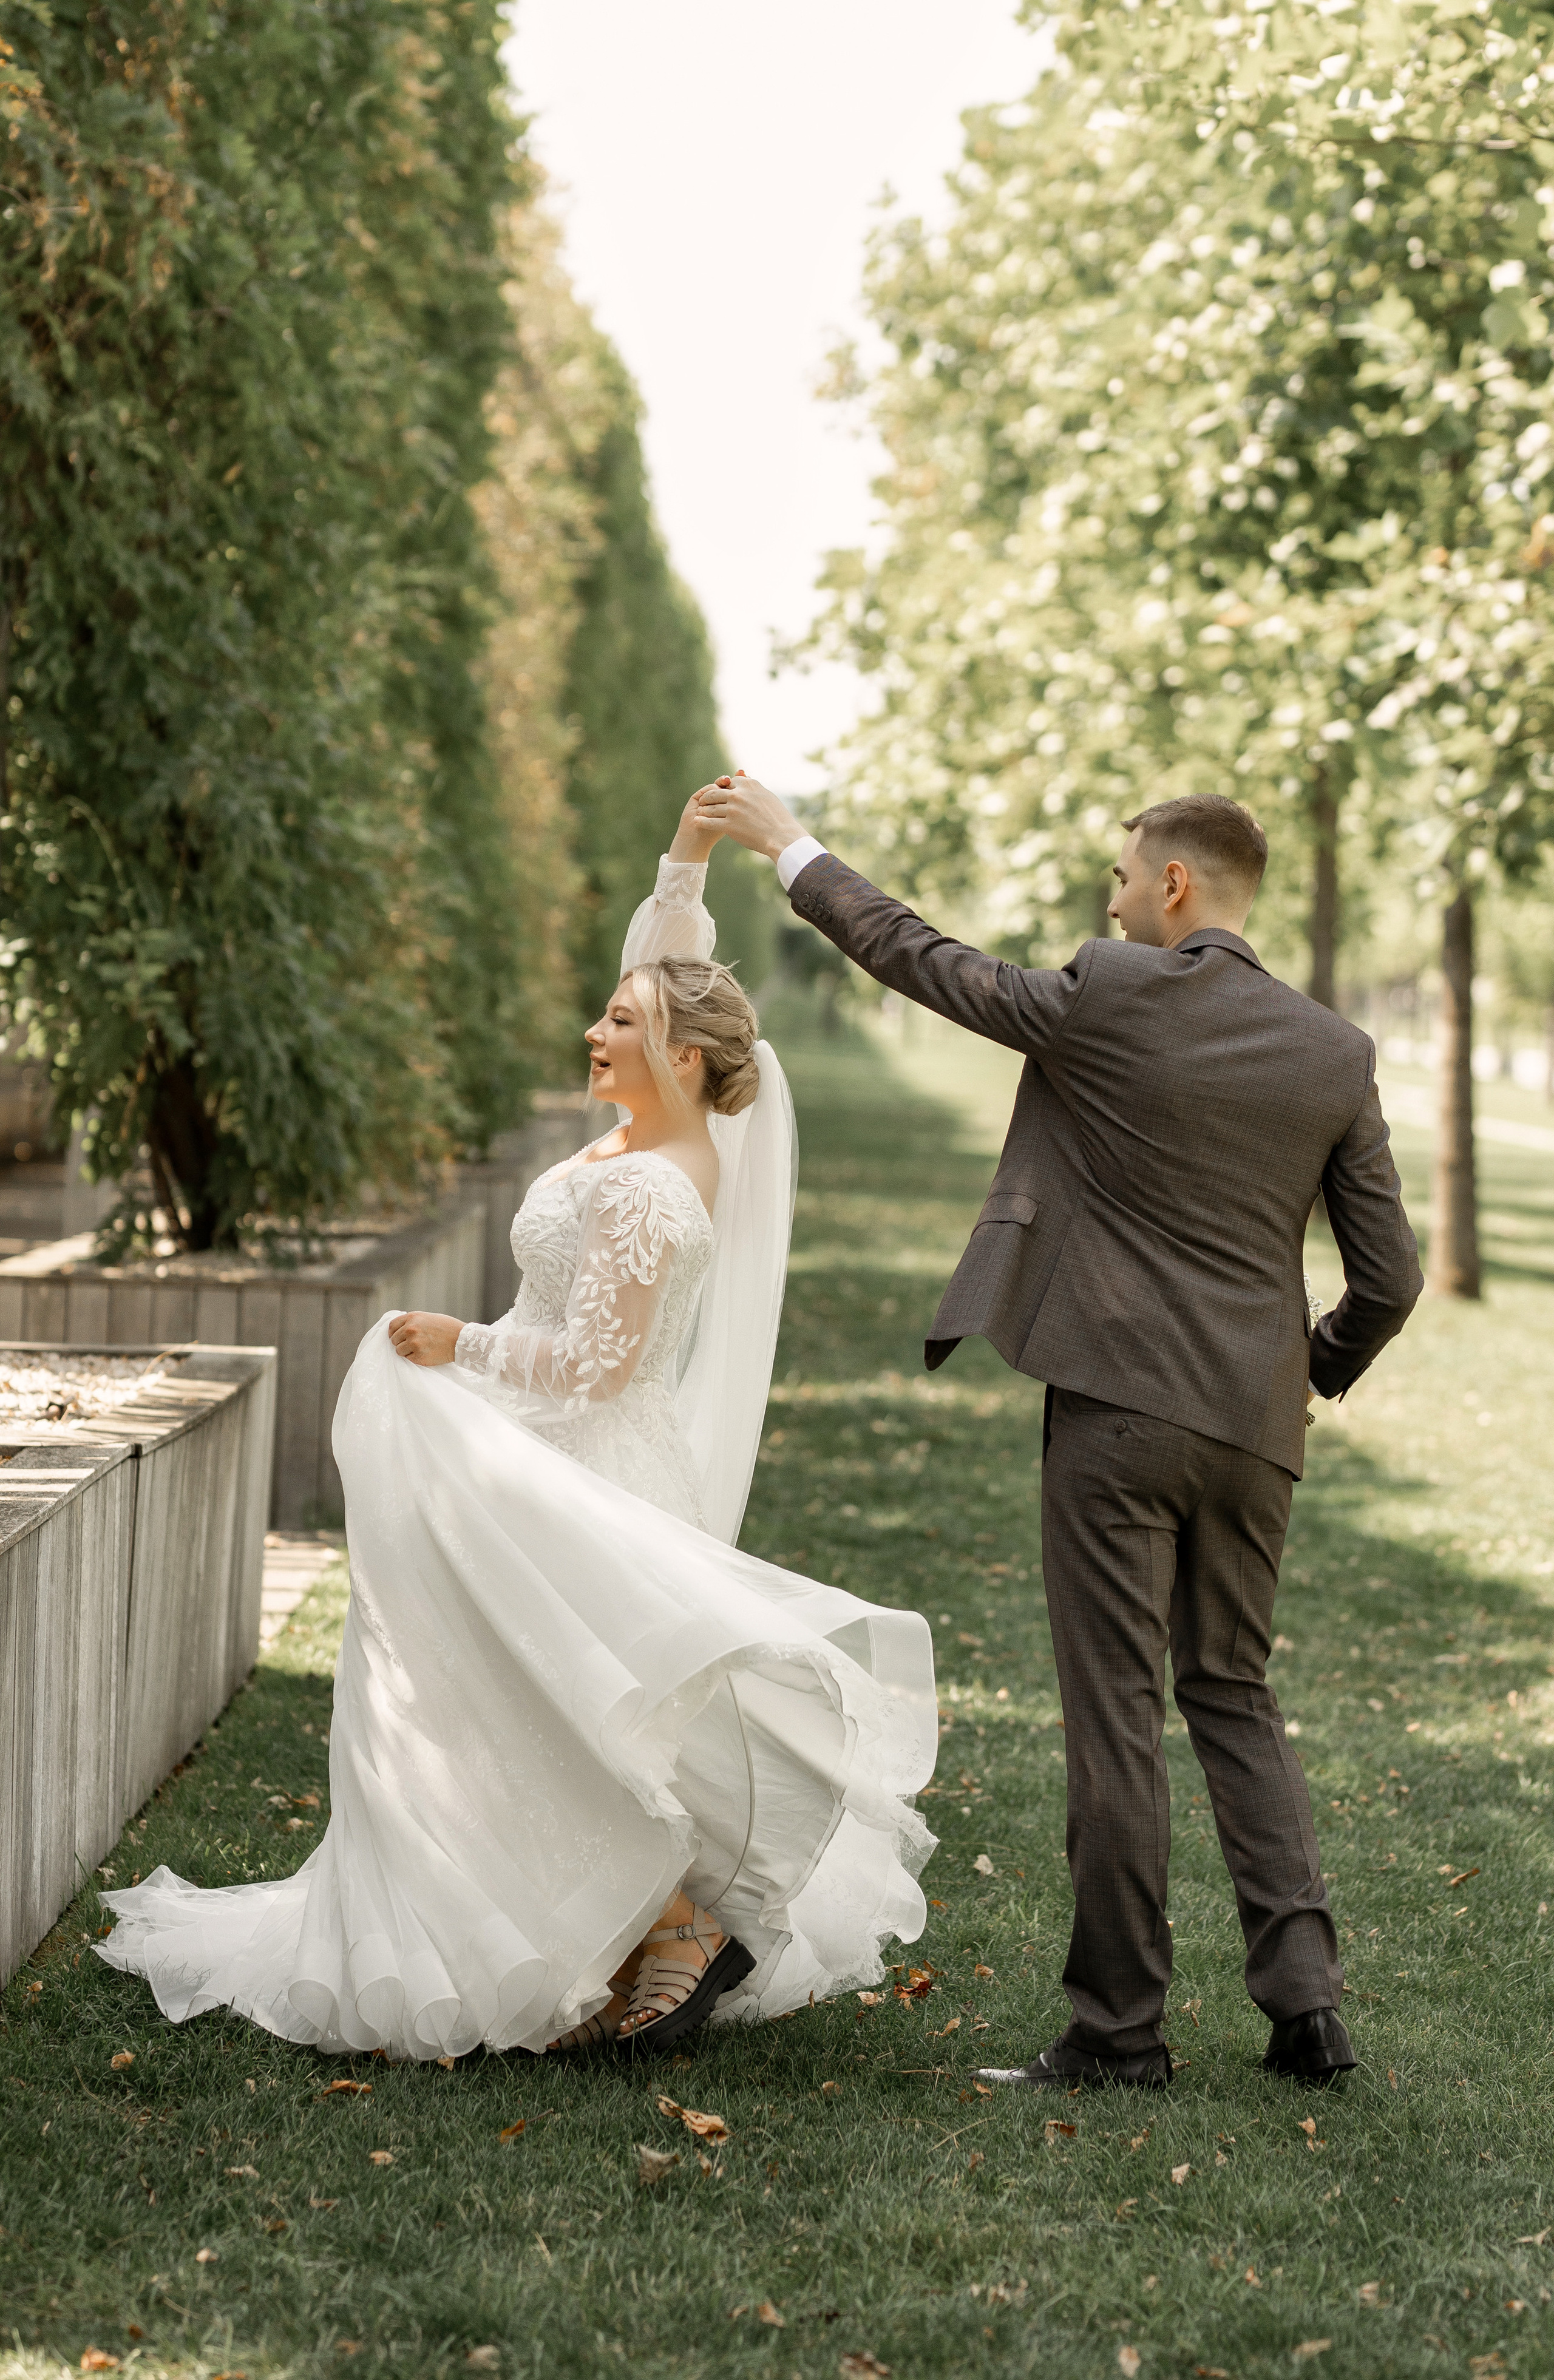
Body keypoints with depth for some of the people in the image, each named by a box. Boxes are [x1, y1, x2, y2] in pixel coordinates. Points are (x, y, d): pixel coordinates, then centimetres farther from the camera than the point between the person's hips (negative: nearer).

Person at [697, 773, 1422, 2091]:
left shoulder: (1105, 996, -8)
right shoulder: (1336, 1051, 5)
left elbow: (926, 960, 4)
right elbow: (1389, 1276, 5)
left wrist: (790, 845, 17)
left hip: (1119, 1404, -5)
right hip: (1256, 1428, 5)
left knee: (1117, 1715, 1)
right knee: (1234, 1697, 17)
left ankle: (1121, 2025, 7)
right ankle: (1306, 1995, 9)